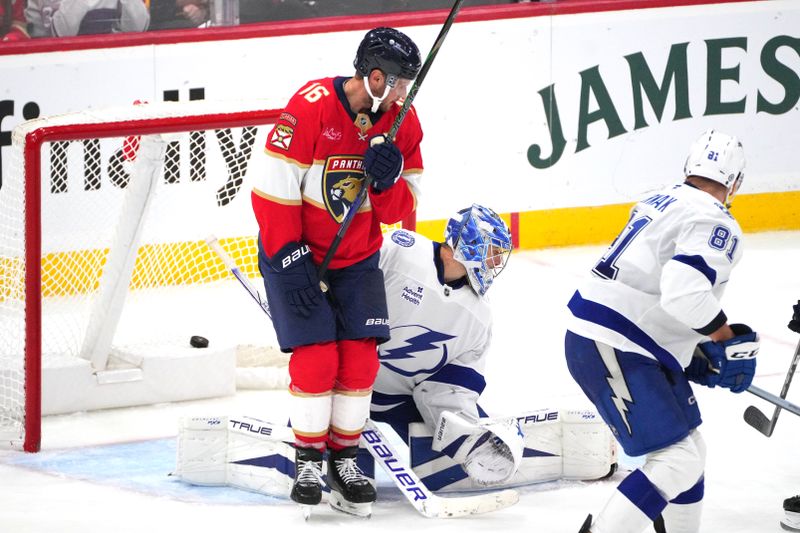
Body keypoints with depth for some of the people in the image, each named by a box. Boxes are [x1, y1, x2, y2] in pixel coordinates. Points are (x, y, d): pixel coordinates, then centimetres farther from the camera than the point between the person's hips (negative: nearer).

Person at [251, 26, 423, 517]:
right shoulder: (311, 108, -24)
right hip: (295, 250, -5)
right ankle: (308, 462, 4)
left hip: (357, 257, 5)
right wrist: (290, 260, -20)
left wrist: (389, 179, -25)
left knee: (361, 357, -2)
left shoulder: (402, 122, -7)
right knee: (316, 357, -10)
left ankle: (344, 460, 11)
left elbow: (400, 211, -3)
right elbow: (274, 190, -20)